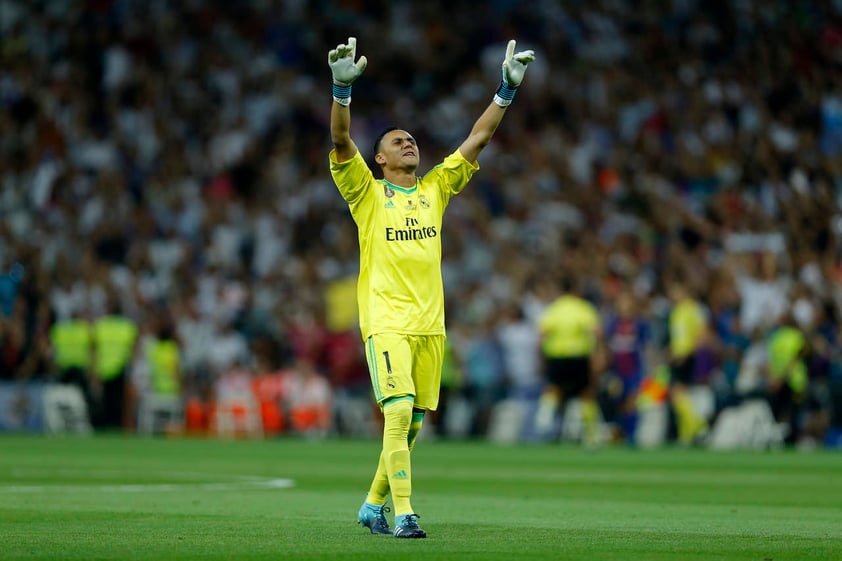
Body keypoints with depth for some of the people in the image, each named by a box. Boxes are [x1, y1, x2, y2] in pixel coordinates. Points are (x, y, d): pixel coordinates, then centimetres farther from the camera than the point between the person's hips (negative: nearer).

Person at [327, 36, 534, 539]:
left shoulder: (436, 189, 15)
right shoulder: (368, 193, 4)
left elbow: (478, 140, 14)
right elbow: (341, 142, -10)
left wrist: (507, 90, 7)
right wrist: (343, 88, -24)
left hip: (430, 323, 5)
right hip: (386, 321, -5)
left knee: (413, 423, 8)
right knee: (399, 412, -18)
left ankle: (373, 505, 23)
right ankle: (403, 514, -18)